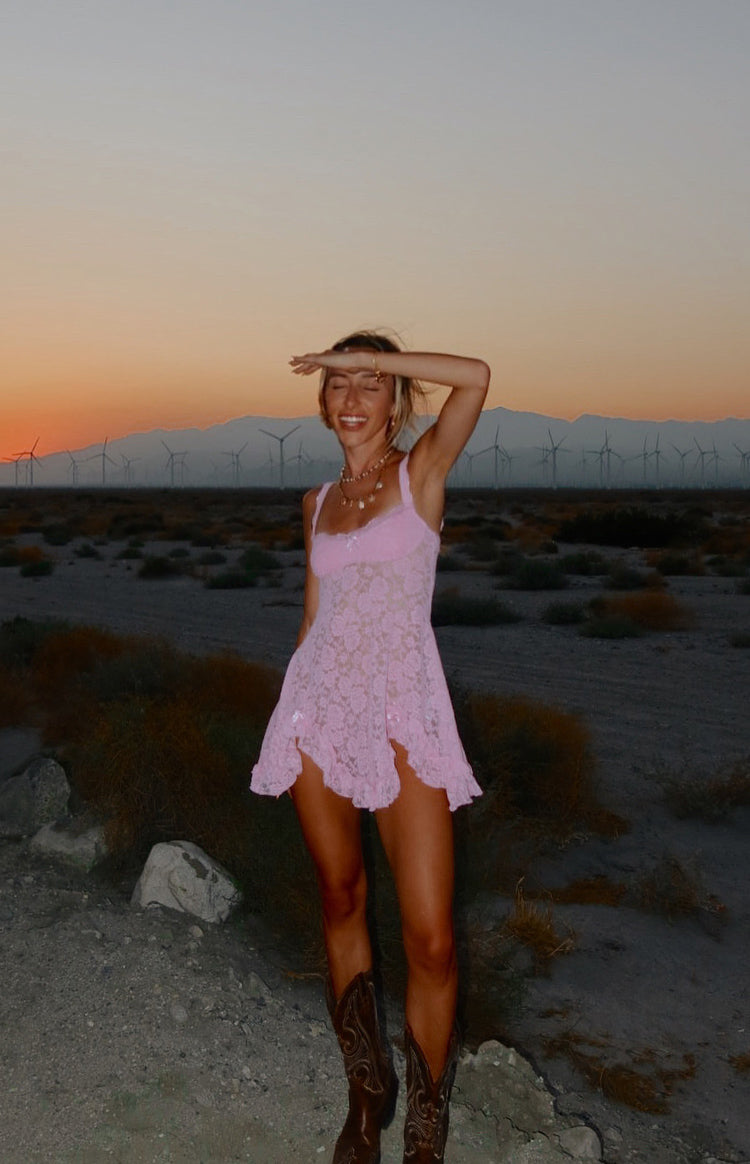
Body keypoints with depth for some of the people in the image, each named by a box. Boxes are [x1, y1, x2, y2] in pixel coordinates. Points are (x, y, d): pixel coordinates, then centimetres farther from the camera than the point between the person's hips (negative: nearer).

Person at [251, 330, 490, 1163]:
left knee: (430, 939, -6)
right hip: (321, 706, 5)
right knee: (340, 901, 12)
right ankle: (366, 1093, 31)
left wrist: (367, 353, -9)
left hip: (402, 713, -4)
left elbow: (475, 377, -17)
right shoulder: (317, 502, 14)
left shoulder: (422, 472, 1)